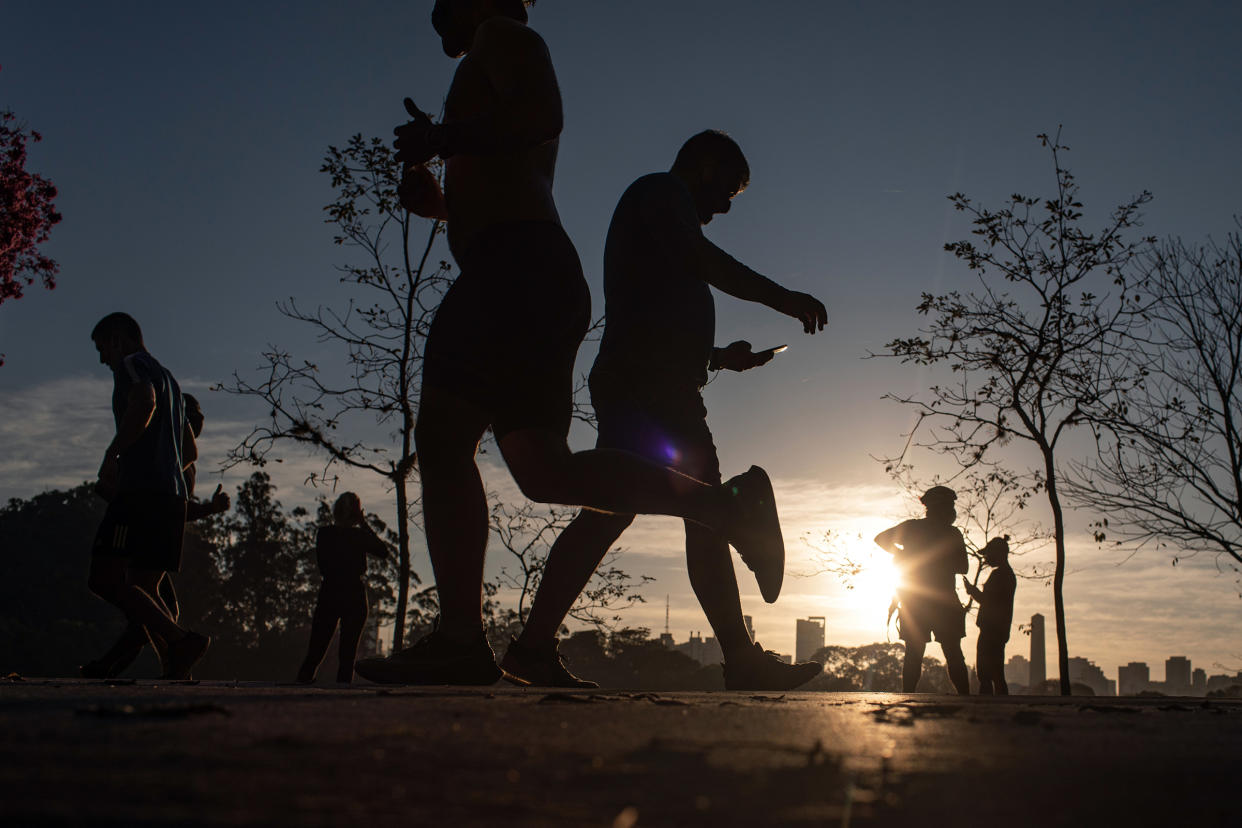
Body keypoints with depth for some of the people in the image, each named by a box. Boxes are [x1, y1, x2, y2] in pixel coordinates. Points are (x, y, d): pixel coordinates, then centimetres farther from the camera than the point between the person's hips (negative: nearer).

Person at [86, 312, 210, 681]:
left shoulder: (131, 365, 2)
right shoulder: (168, 378, 29)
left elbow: (145, 402, -23)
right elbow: (189, 451, 32)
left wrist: (112, 454, -18)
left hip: (140, 492, -9)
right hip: (173, 494, 9)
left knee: (105, 578, -13)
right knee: (143, 591, 9)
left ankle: (181, 640, -27)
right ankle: (177, 669, -4)